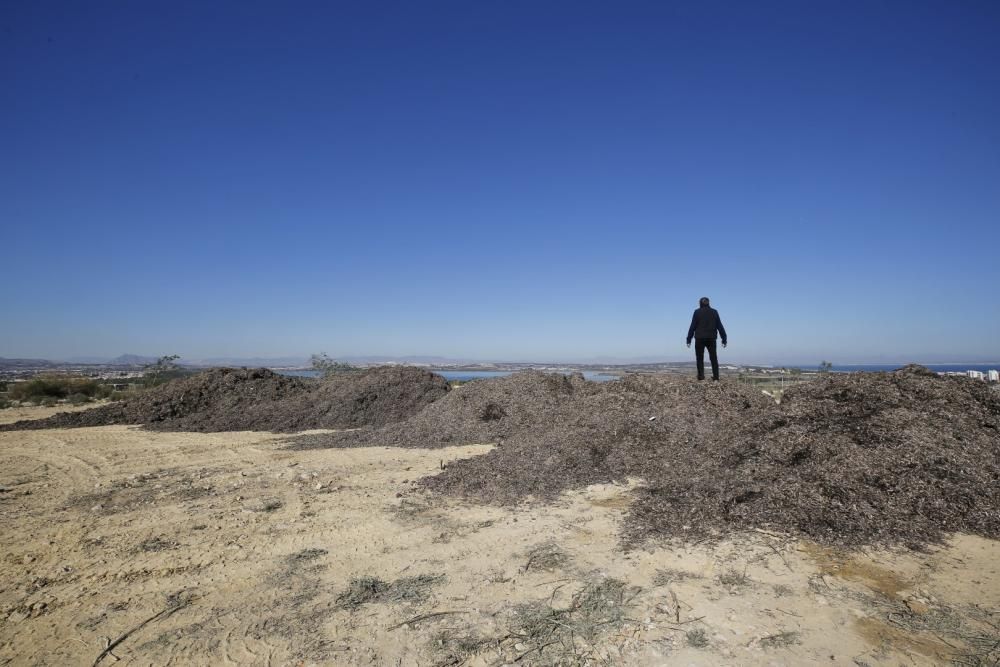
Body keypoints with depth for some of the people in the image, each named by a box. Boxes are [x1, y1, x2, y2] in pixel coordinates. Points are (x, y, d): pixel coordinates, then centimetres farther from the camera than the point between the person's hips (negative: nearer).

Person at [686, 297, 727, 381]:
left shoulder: (697, 312, -2)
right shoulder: (714, 312, 6)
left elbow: (692, 326, -4)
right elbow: (720, 326, 6)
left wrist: (689, 339, -2)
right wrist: (724, 339, 9)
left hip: (700, 338, -2)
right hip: (711, 338, 2)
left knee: (700, 358, 4)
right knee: (713, 358, 10)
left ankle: (701, 376, -3)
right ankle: (716, 376, 5)